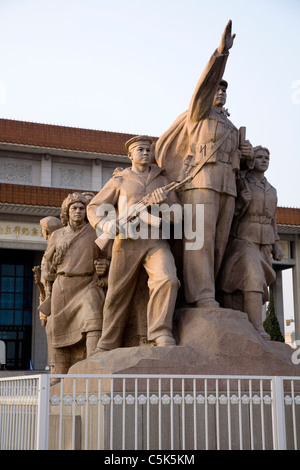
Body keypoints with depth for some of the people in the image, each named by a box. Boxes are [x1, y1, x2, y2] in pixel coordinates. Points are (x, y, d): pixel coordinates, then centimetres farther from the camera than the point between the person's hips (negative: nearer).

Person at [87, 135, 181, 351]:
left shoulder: (163, 179, 19)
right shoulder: (119, 181, 16)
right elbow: (94, 208, 14)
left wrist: (163, 204, -10)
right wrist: (108, 226, -7)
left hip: (156, 241, 0)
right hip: (127, 242, 0)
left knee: (167, 279, -28)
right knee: (118, 295, 2)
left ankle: (161, 335, -27)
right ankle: (108, 347, 14)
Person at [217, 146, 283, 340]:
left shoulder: (272, 190, 19)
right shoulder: (240, 184, 1)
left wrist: (275, 245, 14)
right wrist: (243, 202, -19)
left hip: (263, 244, 6)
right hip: (243, 240, -6)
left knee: (252, 287, -2)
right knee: (254, 280, -24)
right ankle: (258, 331, -31)